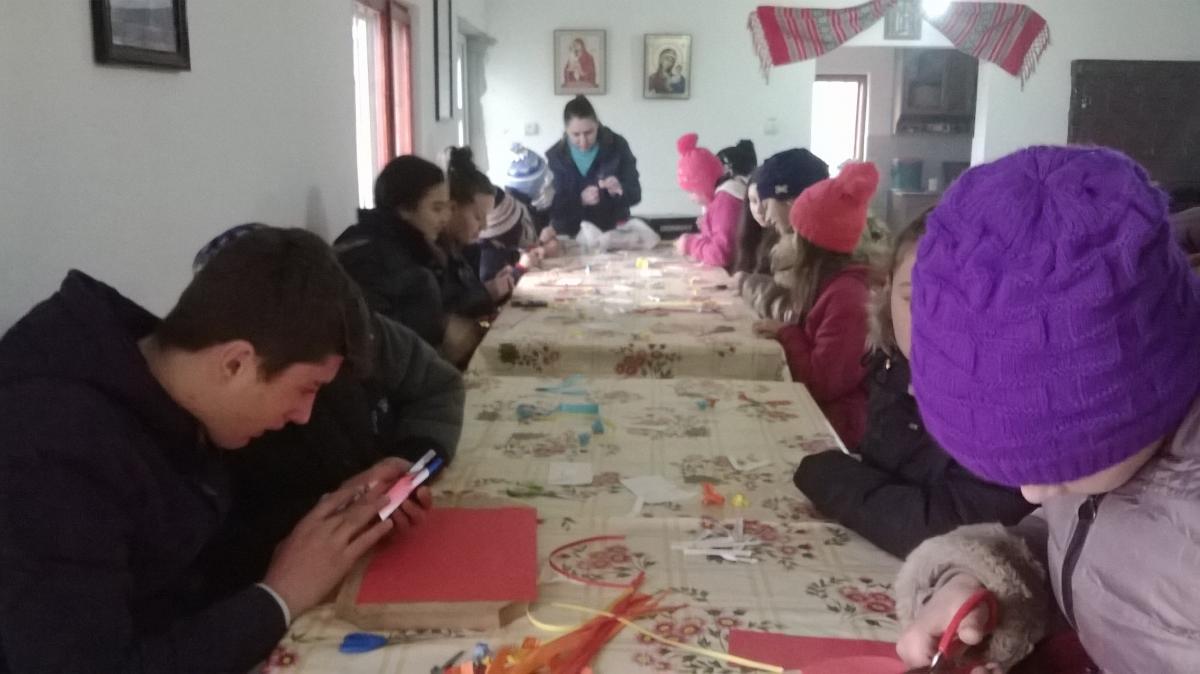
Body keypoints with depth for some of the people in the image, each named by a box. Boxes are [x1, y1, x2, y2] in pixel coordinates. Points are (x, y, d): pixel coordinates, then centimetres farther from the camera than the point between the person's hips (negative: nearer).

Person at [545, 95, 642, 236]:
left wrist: (620, 191, -27)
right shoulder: (555, 156, -6)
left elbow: (635, 194, -6)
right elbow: (552, 207, -9)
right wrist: (580, 200, -27)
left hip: (612, 233, 0)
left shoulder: (617, 146, -6)